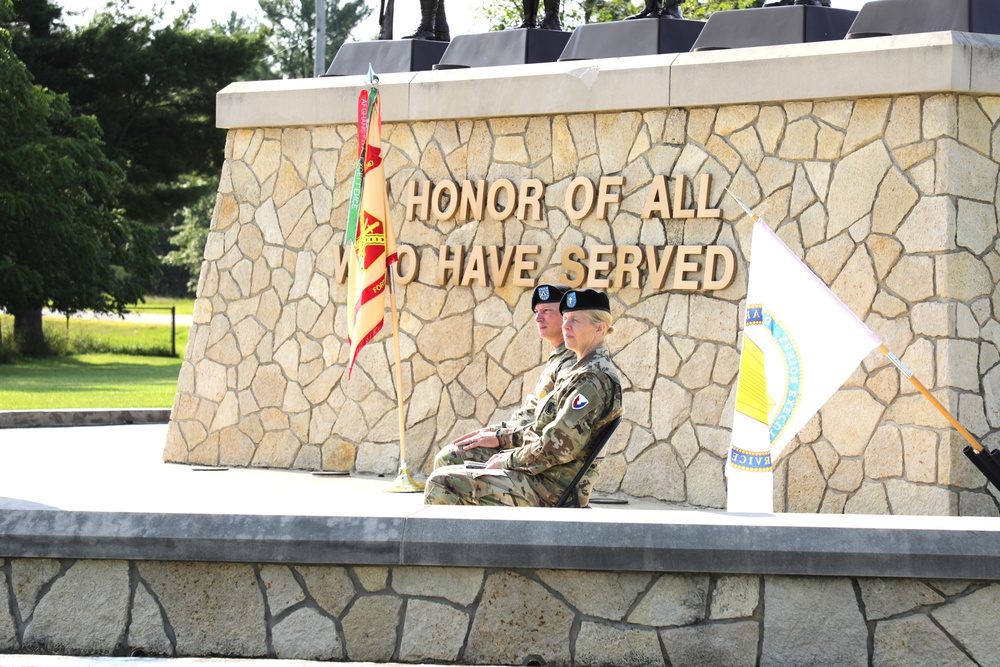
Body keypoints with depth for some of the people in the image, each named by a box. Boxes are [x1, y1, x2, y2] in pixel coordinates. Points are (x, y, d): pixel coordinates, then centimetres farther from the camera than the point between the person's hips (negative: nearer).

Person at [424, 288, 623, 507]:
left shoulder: (594, 379, -16)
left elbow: (558, 447, -21)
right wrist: (508, 457, 10)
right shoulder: (583, 372, 18)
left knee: (440, 484, -16)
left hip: (549, 493, -11)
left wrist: (507, 461, -9)